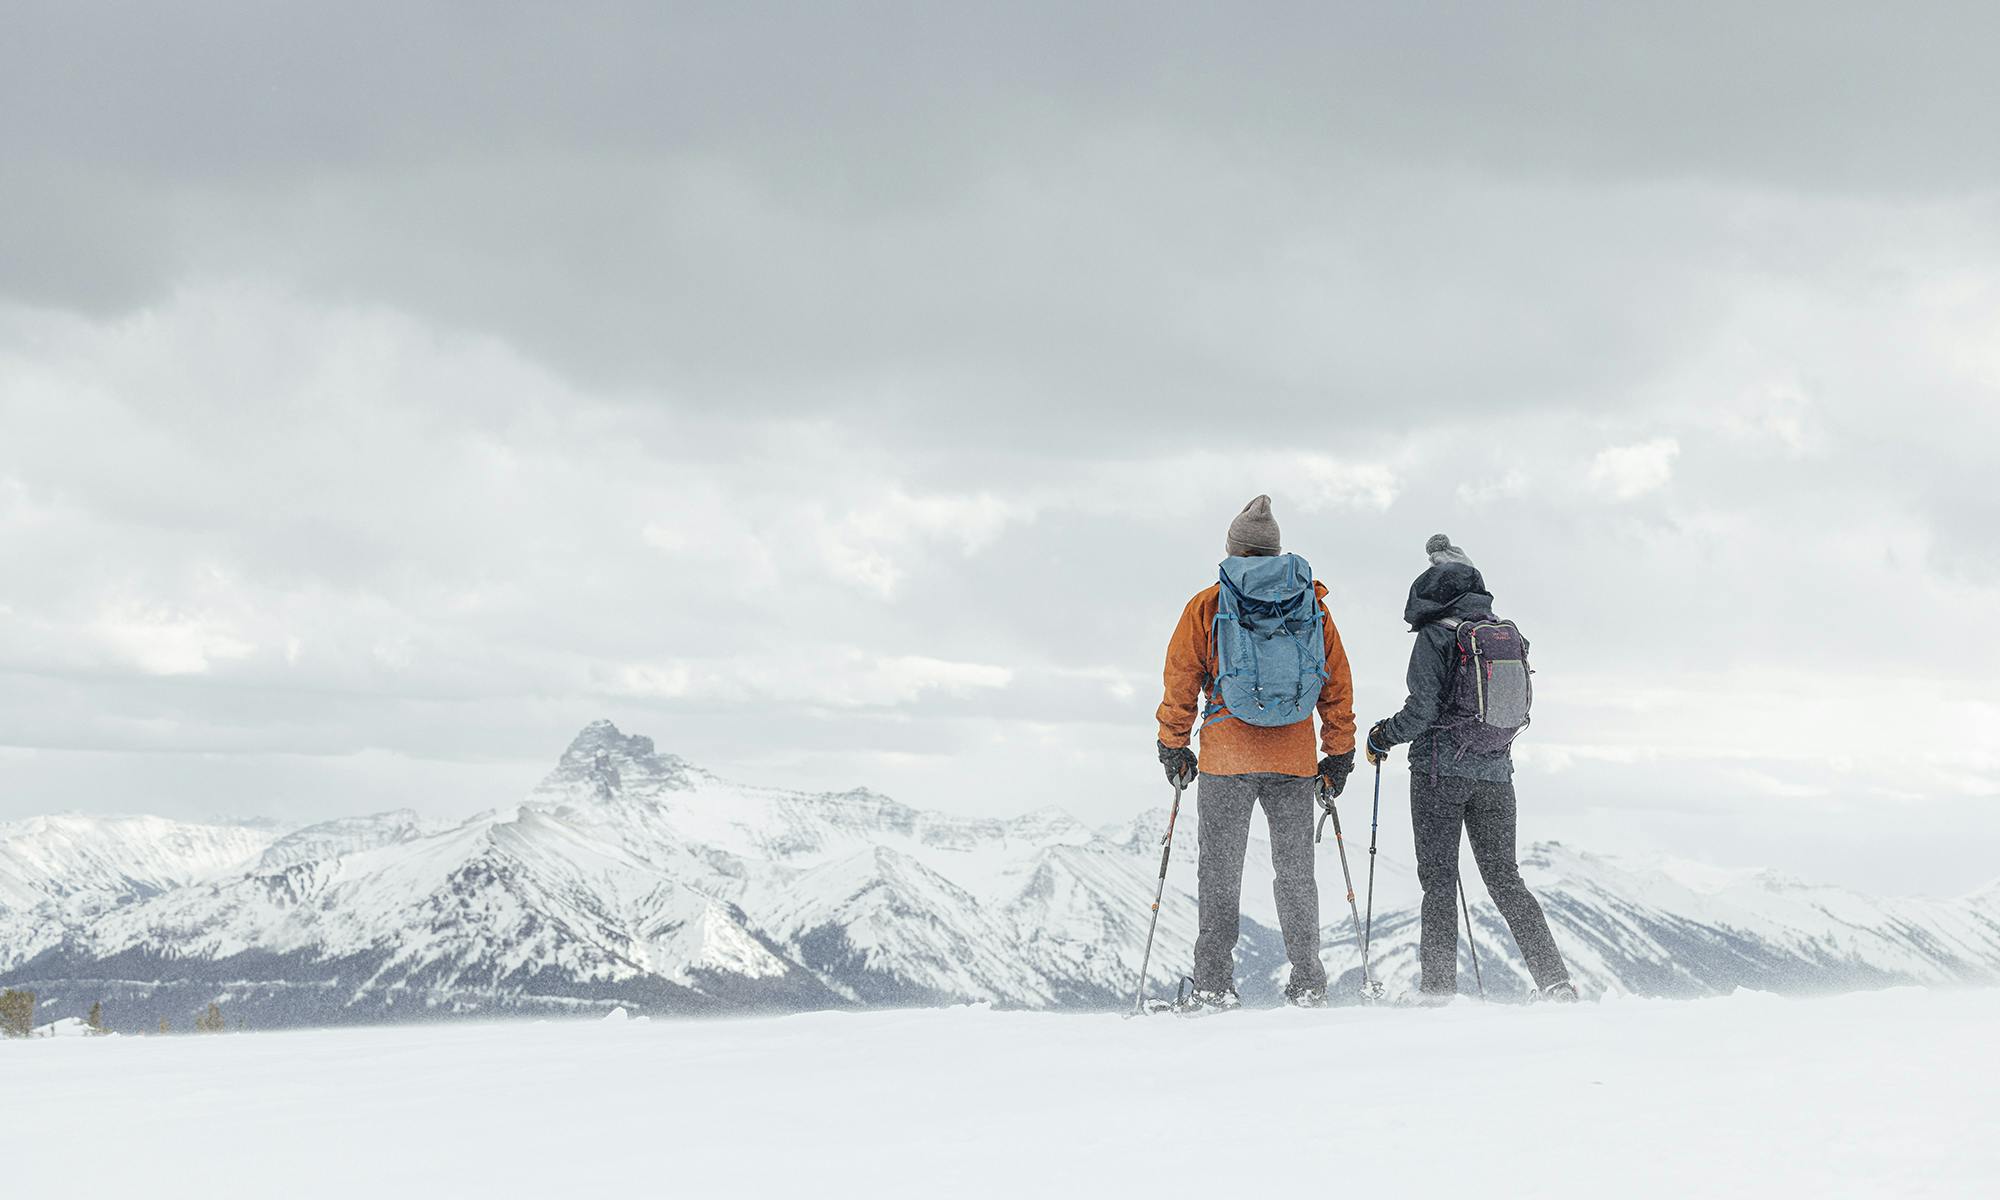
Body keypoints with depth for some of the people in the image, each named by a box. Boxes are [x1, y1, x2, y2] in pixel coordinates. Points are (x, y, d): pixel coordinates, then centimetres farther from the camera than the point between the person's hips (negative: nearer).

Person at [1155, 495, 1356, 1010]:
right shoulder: (1311, 603, 7)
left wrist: (1173, 746, 10)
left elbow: (1181, 682, 1)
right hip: (1295, 759, 2)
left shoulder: (1207, 605, 0)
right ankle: (1307, 984, 7)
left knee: (1220, 870, 3)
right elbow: (1338, 684, 10)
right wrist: (1339, 754, 16)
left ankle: (1215, 985, -1)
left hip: (1228, 755, -2)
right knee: (1295, 870, 10)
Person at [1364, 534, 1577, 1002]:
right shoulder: (1506, 634, 8)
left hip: (1441, 770, -5)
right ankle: (1554, 977, -1)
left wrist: (1381, 737, 3)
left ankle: (1439, 987, -1)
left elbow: (1421, 712, -14)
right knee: (1503, 875, 10)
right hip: (1495, 771, 5)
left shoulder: (1435, 636, -10)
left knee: (1438, 877, 2)